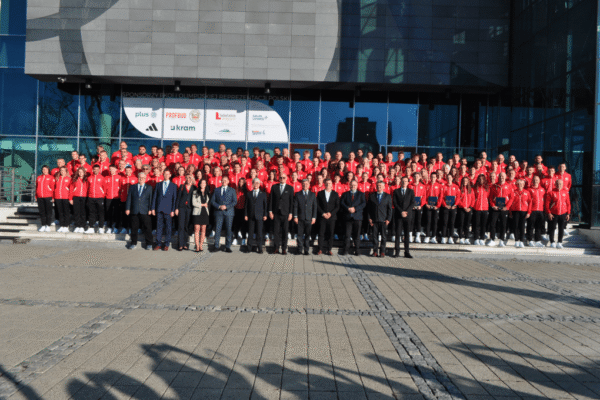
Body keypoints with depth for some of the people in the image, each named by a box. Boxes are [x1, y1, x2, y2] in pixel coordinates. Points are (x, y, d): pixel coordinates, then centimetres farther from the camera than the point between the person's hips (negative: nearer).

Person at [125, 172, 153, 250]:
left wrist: (150, 209, -5)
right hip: (134, 211, 1)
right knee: (134, 228, 7)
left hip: (145, 211, -1)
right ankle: (133, 243, 19)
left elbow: (151, 199, 4)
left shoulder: (149, 188, 10)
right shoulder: (132, 187, 12)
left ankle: (149, 243, 9)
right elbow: (129, 198, 9)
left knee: (147, 227, -1)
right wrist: (127, 208, 0)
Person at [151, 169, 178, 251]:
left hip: (168, 210, -2)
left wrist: (173, 210, -5)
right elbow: (154, 197, 11)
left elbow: (174, 198, 2)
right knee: (159, 226, 4)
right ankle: (158, 243, 11)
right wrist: (153, 208, 3)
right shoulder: (158, 185, 12)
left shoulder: (173, 186, 6)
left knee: (168, 227, 1)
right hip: (159, 209, 2)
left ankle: (166, 244, 9)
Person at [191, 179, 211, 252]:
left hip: (205, 213, 3)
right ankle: (197, 247, -5)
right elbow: (194, 203, -5)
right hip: (197, 213, -3)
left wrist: (206, 205, 1)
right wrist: (202, 205, -3)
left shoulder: (208, 193, 12)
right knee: (197, 230, -6)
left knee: (203, 230, 1)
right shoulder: (195, 192, 2)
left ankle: (201, 246, 7)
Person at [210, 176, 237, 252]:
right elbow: (212, 201, 7)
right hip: (218, 212, 1)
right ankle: (216, 246, 3)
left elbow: (235, 201, 2)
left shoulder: (232, 190, 10)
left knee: (228, 230, 0)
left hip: (228, 212, -1)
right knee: (217, 229, -2)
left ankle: (228, 247, 5)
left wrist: (226, 207, -11)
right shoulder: (216, 190, 13)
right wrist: (219, 206, -10)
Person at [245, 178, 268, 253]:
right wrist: (245, 215, 1)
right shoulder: (248, 194, 11)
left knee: (259, 232, -1)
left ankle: (259, 248, 6)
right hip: (251, 216, 1)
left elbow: (265, 205, 6)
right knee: (250, 232, 3)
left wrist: (265, 215, -3)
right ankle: (249, 248, 10)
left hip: (259, 216, -1)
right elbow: (246, 205, 9)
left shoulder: (263, 194, 8)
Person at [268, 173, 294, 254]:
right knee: (276, 231, 2)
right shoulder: (274, 187, 9)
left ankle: (284, 249, 7)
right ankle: (276, 248, 8)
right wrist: (270, 211, 1)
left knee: (285, 231, 1)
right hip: (276, 213, 1)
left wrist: (290, 213, -3)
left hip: (285, 213, -1)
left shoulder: (290, 188, 5)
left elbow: (291, 201, 3)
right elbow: (271, 199, 8)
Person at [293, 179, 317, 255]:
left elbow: (314, 207, 7)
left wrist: (314, 217, 0)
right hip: (300, 218, -1)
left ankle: (306, 250, 10)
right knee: (300, 235, 0)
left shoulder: (313, 195, 10)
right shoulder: (298, 194, 7)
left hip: (309, 218, 1)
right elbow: (295, 206, 4)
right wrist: (295, 216, -5)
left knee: (307, 235, 4)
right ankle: (300, 250, 7)